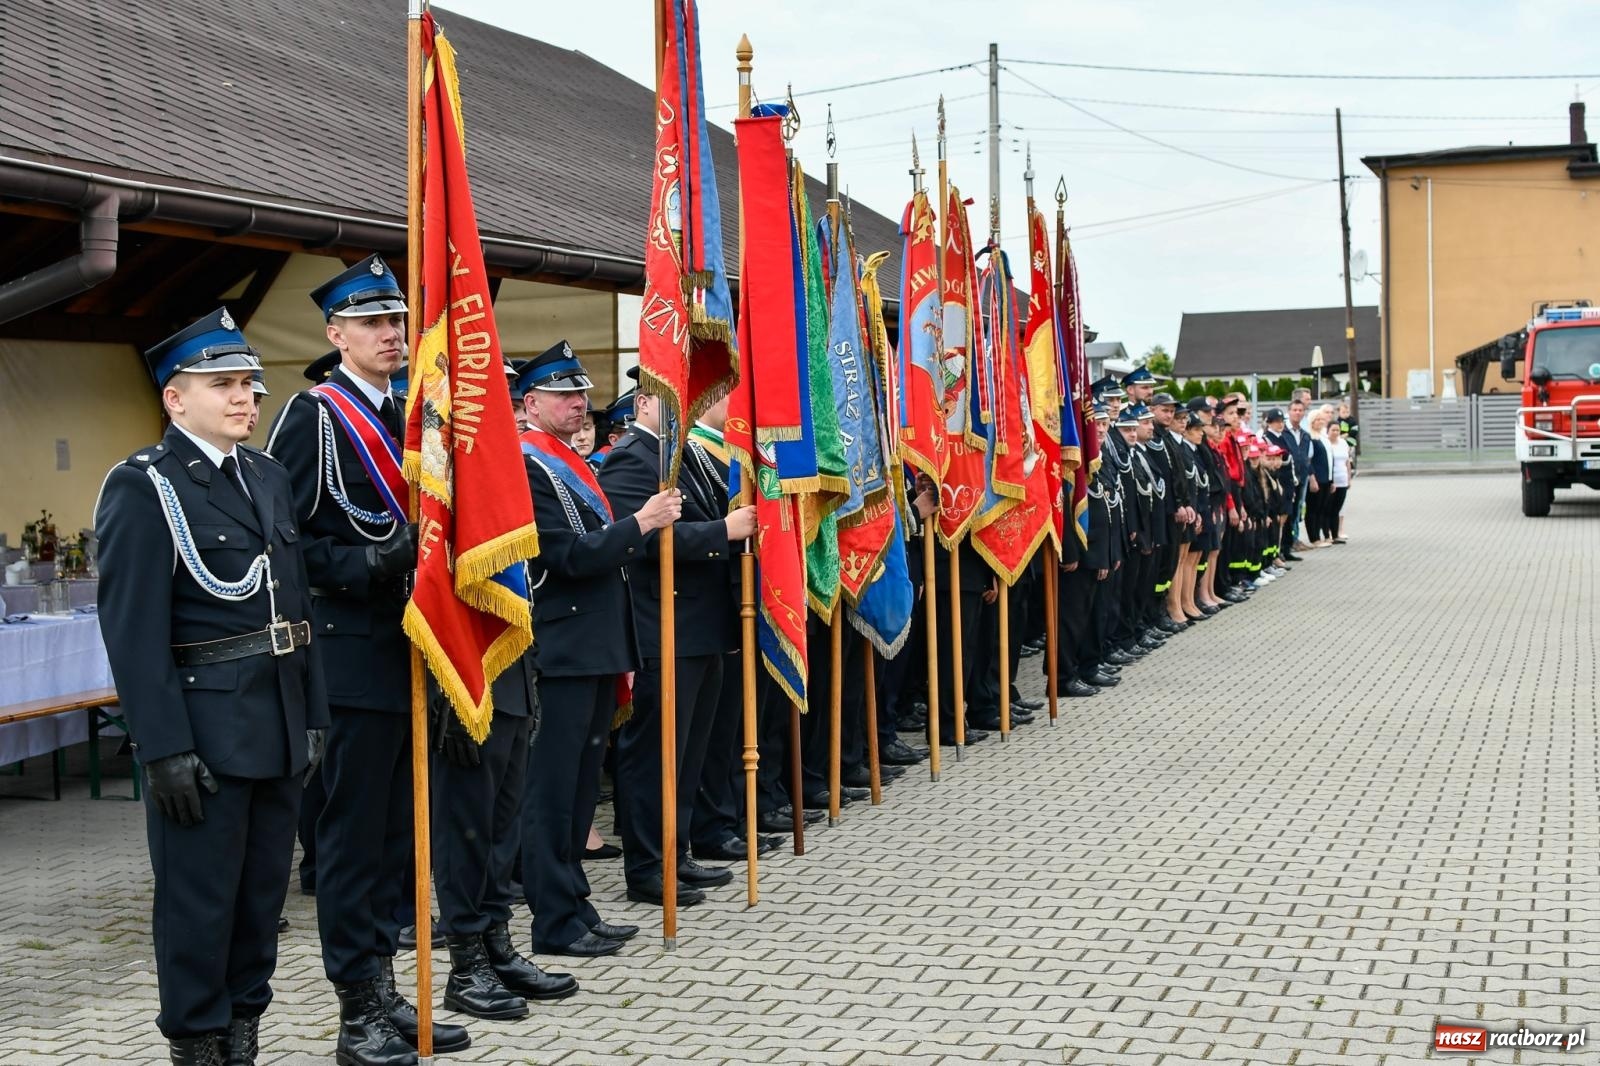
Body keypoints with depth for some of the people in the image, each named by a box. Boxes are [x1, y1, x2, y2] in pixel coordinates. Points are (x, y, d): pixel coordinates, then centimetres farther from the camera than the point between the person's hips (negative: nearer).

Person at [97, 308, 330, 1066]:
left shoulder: (268, 477, 13)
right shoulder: (143, 487, -9)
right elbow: (134, 629, -14)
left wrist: (312, 714, 11)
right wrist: (163, 748, -19)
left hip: (278, 724, 7)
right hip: (202, 728, -7)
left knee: (264, 891, 14)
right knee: (199, 898, 2)